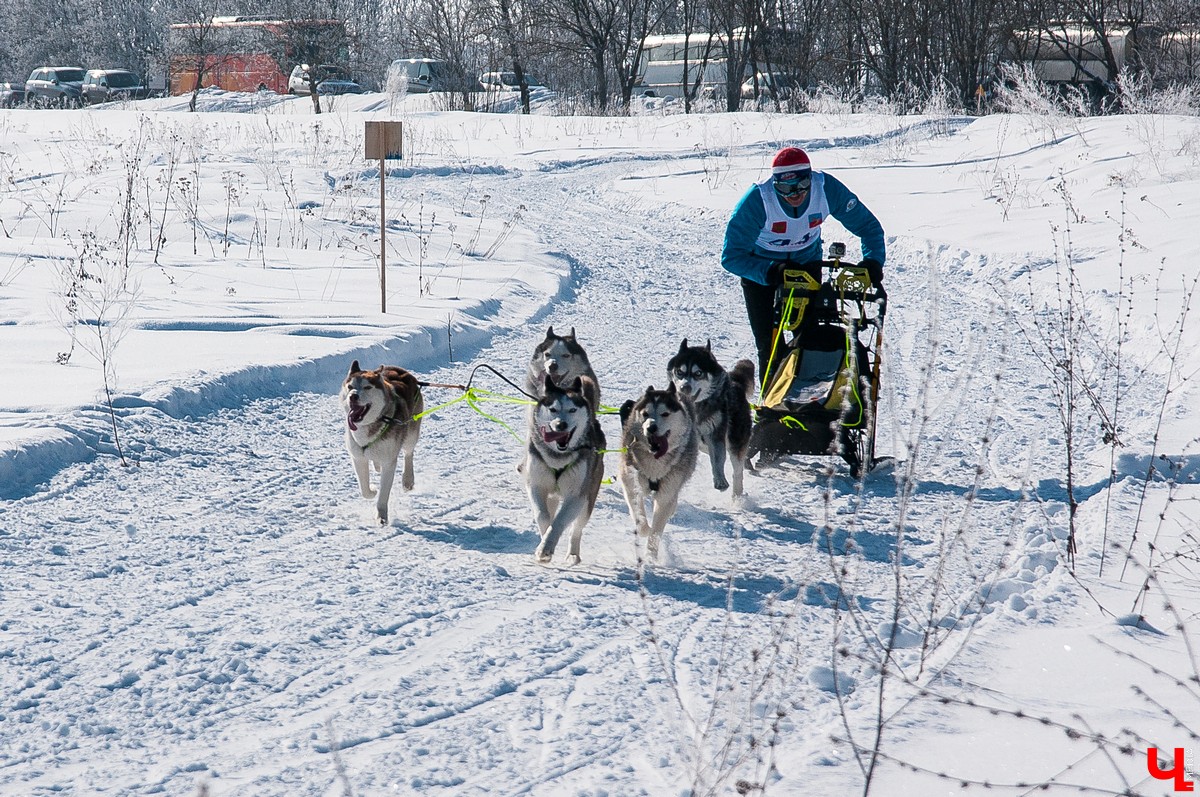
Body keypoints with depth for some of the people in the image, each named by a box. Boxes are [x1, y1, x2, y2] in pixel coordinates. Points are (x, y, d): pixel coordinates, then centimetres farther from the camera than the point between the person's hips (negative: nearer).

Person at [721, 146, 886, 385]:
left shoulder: (827, 189, -25)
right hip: (761, 266, -2)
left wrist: (873, 260, -30)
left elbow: (868, 226, -12)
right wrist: (771, 272, -43)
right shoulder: (757, 200, -32)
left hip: (807, 264, 2)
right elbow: (731, 257, -29)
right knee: (770, 345, -10)